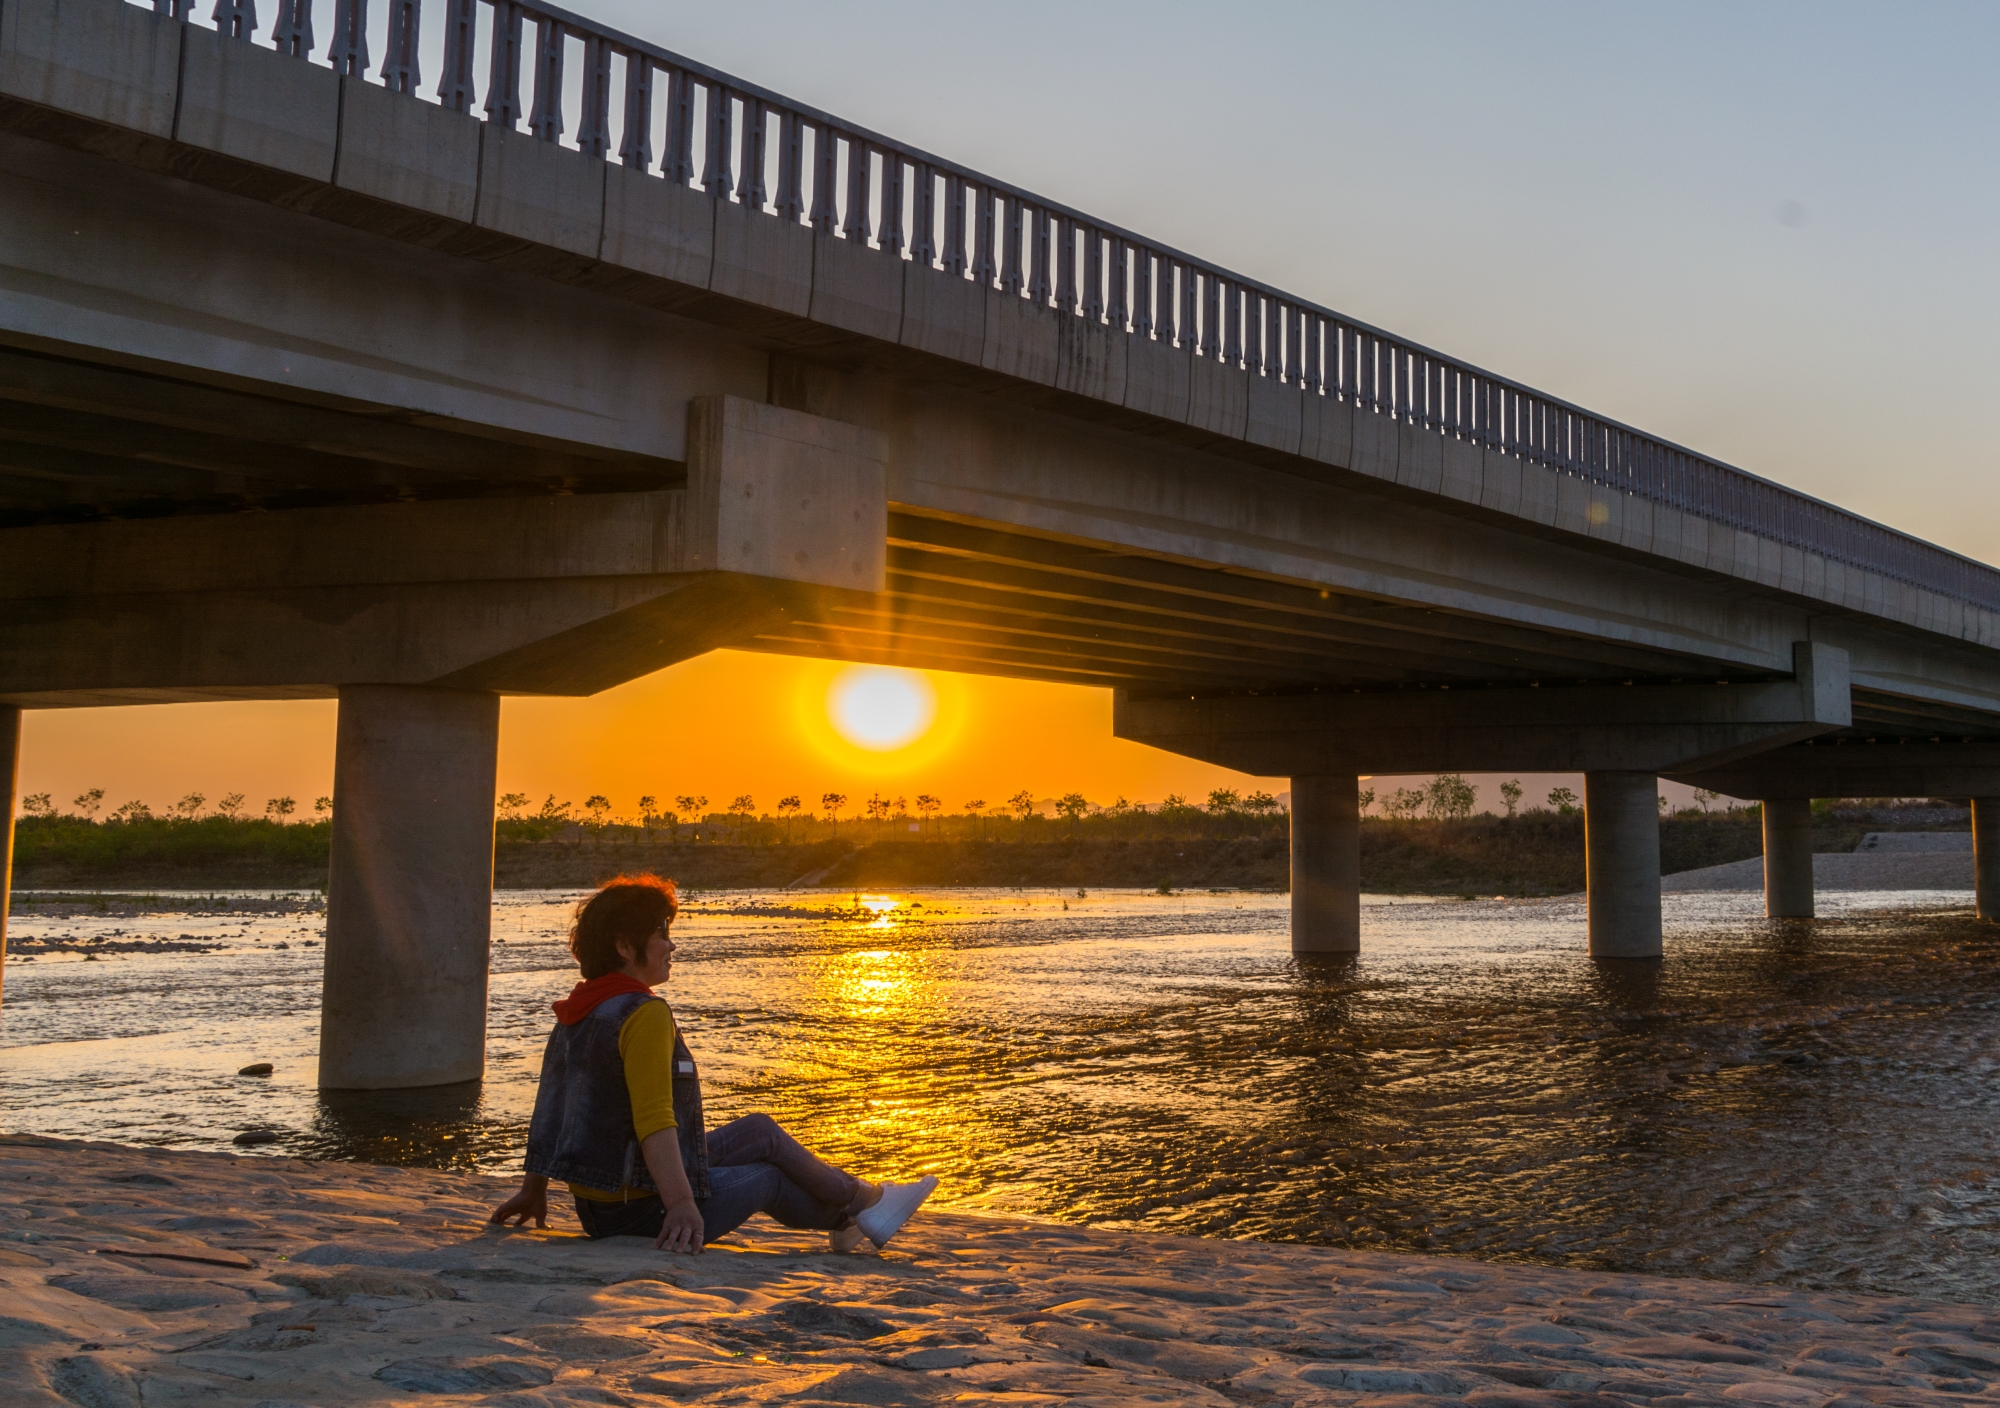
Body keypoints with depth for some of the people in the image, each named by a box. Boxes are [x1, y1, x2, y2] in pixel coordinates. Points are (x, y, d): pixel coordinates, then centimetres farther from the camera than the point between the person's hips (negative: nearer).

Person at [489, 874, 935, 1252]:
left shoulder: (574, 1014, 8)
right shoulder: (644, 1014, -21)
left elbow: (548, 1108, 14)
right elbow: (653, 1120, -29)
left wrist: (533, 1191, 23)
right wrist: (682, 1205, -33)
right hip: (643, 1212, -9)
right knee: (765, 1137, 11)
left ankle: (847, 1218, 37)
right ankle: (862, 1199, 35)